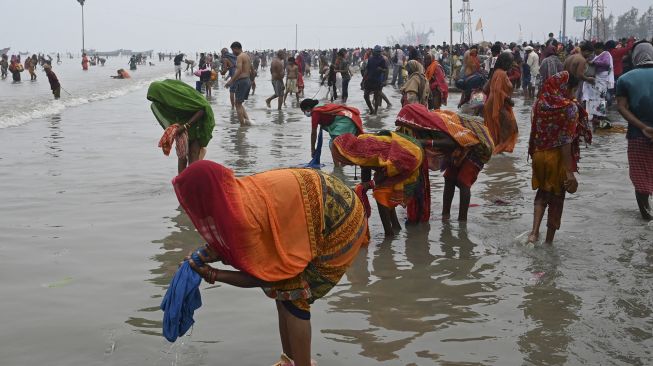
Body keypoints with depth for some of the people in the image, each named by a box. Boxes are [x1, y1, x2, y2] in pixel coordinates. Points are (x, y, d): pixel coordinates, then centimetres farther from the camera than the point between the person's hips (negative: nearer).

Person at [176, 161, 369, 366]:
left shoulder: (242, 215, -29)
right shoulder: (237, 191, -5)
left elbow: (261, 276, -16)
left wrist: (212, 275, -9)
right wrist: (204, 255, -6)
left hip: (338, 223, -9)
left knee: (291, 295, -4)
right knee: (281, 286, 12)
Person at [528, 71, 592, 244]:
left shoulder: (539, 103, -2)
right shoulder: (570, 108, -17)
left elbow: (535, 132, 5)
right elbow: (566, 142, -21)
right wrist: (569, 171, -19)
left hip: (539, 155, 4)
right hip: (558, 158, -4)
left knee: (542, 192, 22)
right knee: (557, 198, 12)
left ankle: (535, 231, 3)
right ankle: (549, 240, 20)